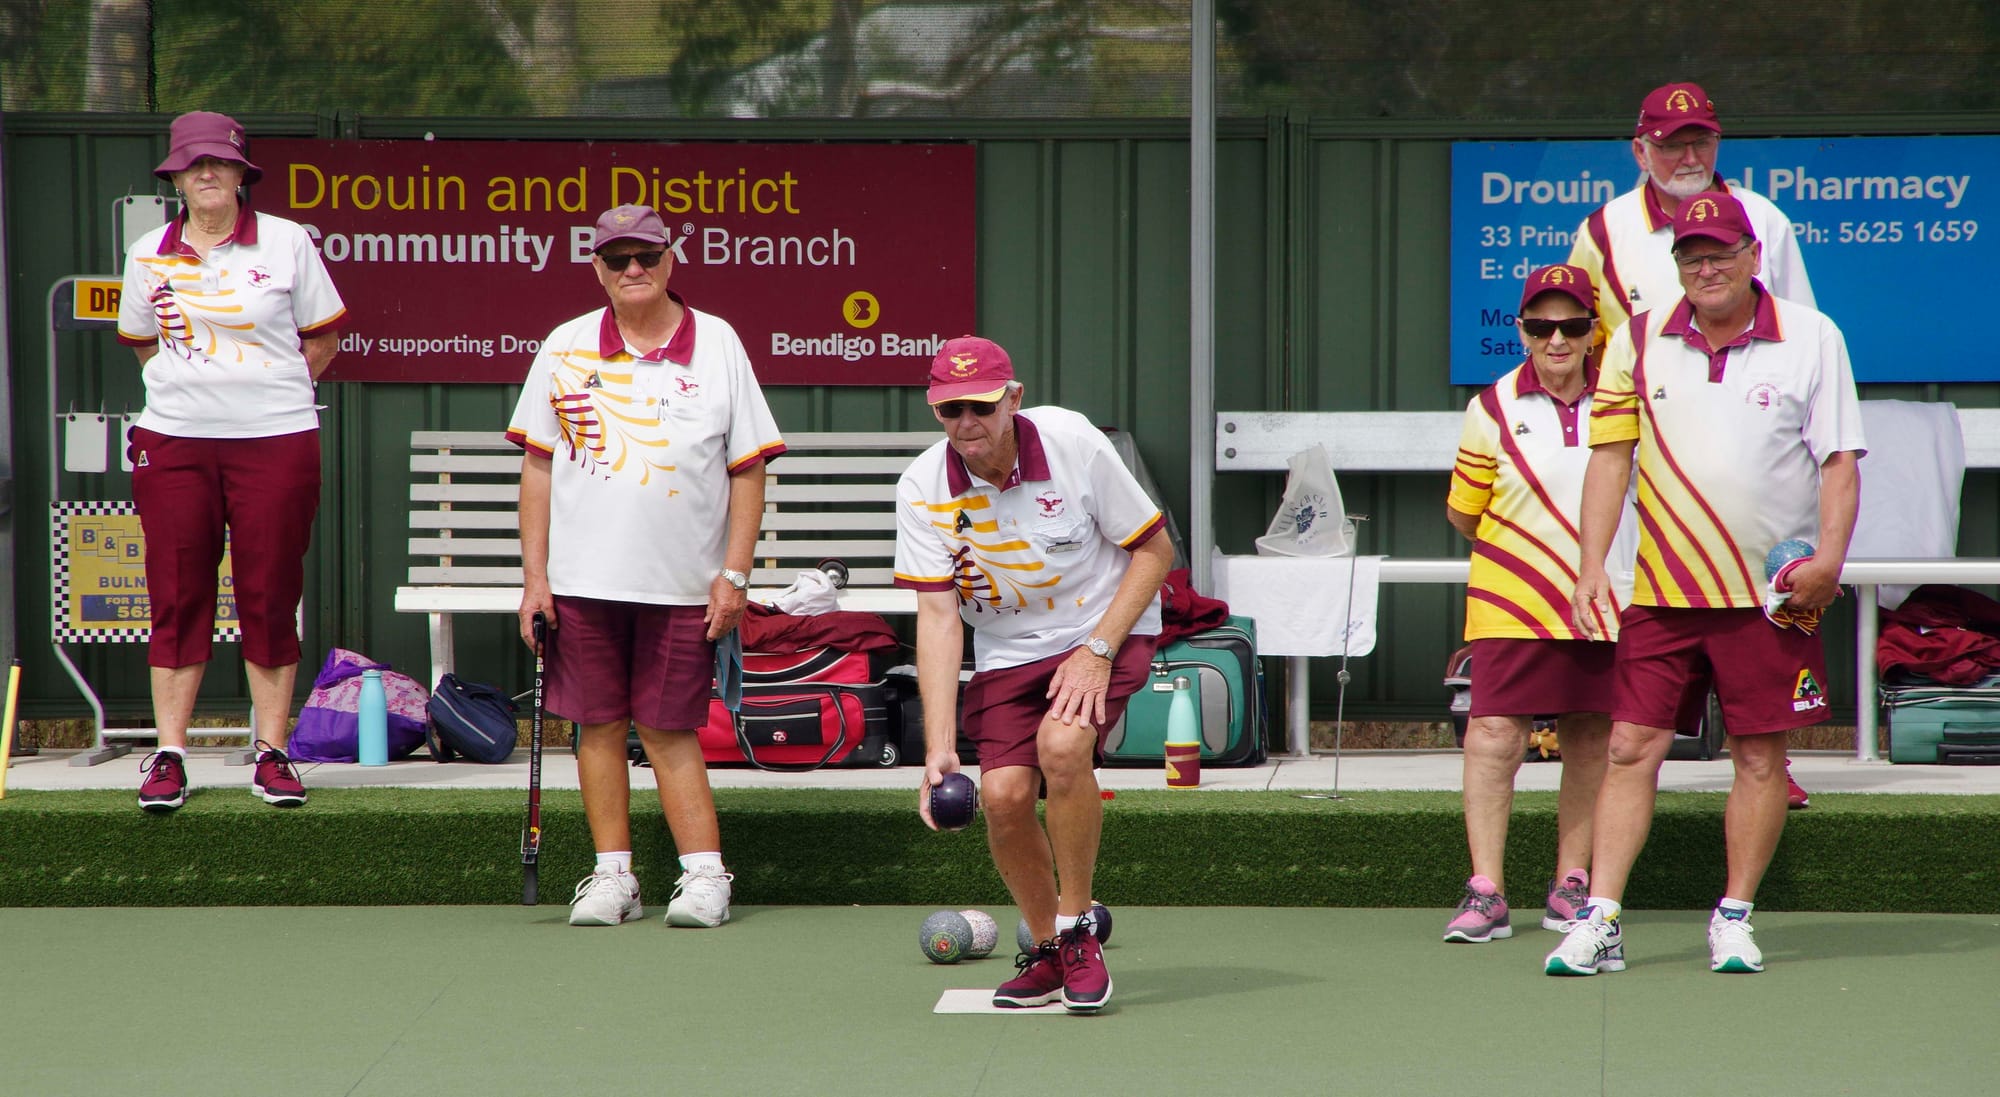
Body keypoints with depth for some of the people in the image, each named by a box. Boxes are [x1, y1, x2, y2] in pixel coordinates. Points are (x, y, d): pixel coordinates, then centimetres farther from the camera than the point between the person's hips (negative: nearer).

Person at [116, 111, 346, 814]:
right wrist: (197, 387, 10)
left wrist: (263, 390, 3)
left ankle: (272, 753, 7)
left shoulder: (286, 243, 1)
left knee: (271, 598, 0)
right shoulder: (149, 255, 8)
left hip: (275, 439, -2)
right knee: (176, 597, 1)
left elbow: (321, 339, 7)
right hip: (173, 440, 2)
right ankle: (169, 757, 4)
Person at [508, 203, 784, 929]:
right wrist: (534, 576, 1)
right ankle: (612, 876, 10)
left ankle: (705, 876, 2)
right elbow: (537, 466, 7)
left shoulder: (717, 345, 2)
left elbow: (749, 469, 2)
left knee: (669, 730, -2)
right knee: (598, 724, 4)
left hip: (683, 586, -2)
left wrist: (734, 574, -5)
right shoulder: (564, 348, 5)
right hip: (583, 578, 2)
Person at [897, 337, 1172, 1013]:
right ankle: (1047, 951, 10)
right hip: (1005, 652, 2)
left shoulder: (1074, 444, -18)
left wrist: (1097, 652, -18)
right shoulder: (922, 489, -13)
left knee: (1062, 743, -30)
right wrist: (939, 747, -25)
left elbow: (1154, 551, -8)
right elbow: (937, 616, -16)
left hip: (1105, 631, -2)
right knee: (1003, 793, -17)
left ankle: (1077, 929, -12)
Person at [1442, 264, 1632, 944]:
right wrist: (1517, 549, 8)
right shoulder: (1494, 409, -2)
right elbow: (1463, 512, 9)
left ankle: (1571, 882, 20)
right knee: (1494, 735, -11)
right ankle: (1485, 890, -9)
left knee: (1589, 741, 8)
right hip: (1511, 605, -2)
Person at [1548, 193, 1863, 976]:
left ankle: (1734, 919, 13)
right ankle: (1599, 922, -4)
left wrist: (1828, 559, -12)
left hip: (1772, 591, -1)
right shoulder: (1639, 341, 5)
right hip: (1661, 589, 1)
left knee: (1760, 757, 2)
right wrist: (1591, 566, -1)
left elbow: (1840, 460, 0)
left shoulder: (1812, 339, 0)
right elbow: (1610, 456, 7)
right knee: (1632, 748, -3)